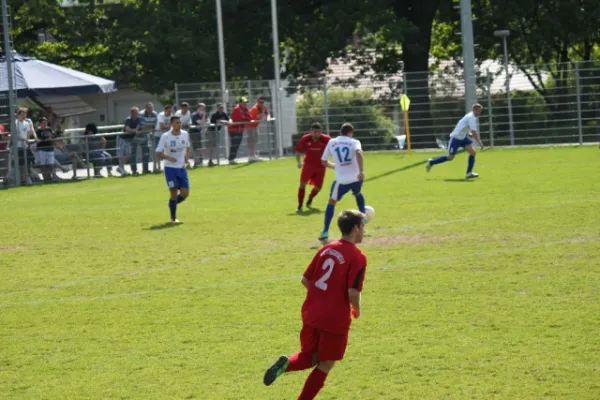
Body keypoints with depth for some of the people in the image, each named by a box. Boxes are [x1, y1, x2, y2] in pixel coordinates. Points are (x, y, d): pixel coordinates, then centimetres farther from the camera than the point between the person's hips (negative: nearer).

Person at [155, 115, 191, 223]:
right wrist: (168, 157, -27)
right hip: (170, 168, -4)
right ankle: (173, 218, 9)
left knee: (185, 193, -3)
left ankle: (173, 204, 29)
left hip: (182, 167, 4)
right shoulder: (165, 137, -11)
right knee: (174, 193, -7)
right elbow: (158, 154, -8)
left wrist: (187, 160, 2)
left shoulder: (185, 134, 1)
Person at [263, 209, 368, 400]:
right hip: (335, 319, -6)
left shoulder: (326, 249, 8)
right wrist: (357, 310, 1)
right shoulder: (357, 257, -12)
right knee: (325, 365, 10)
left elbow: (305, 280, 10)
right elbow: (353, 292, -20)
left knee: (310, 356, 20)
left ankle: (286, 363, -11)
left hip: (311, 313, 6)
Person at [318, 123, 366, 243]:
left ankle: (325, 233, -1)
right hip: (356, 177, 1)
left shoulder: (332, 142, 10)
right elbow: (358, 153, -22)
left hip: (342, 180, -1)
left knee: (331, 202, 12)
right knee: (358, 194, 36)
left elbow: (324, 162, 15)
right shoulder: (354, 142, 2)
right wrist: (361, 171, -26)